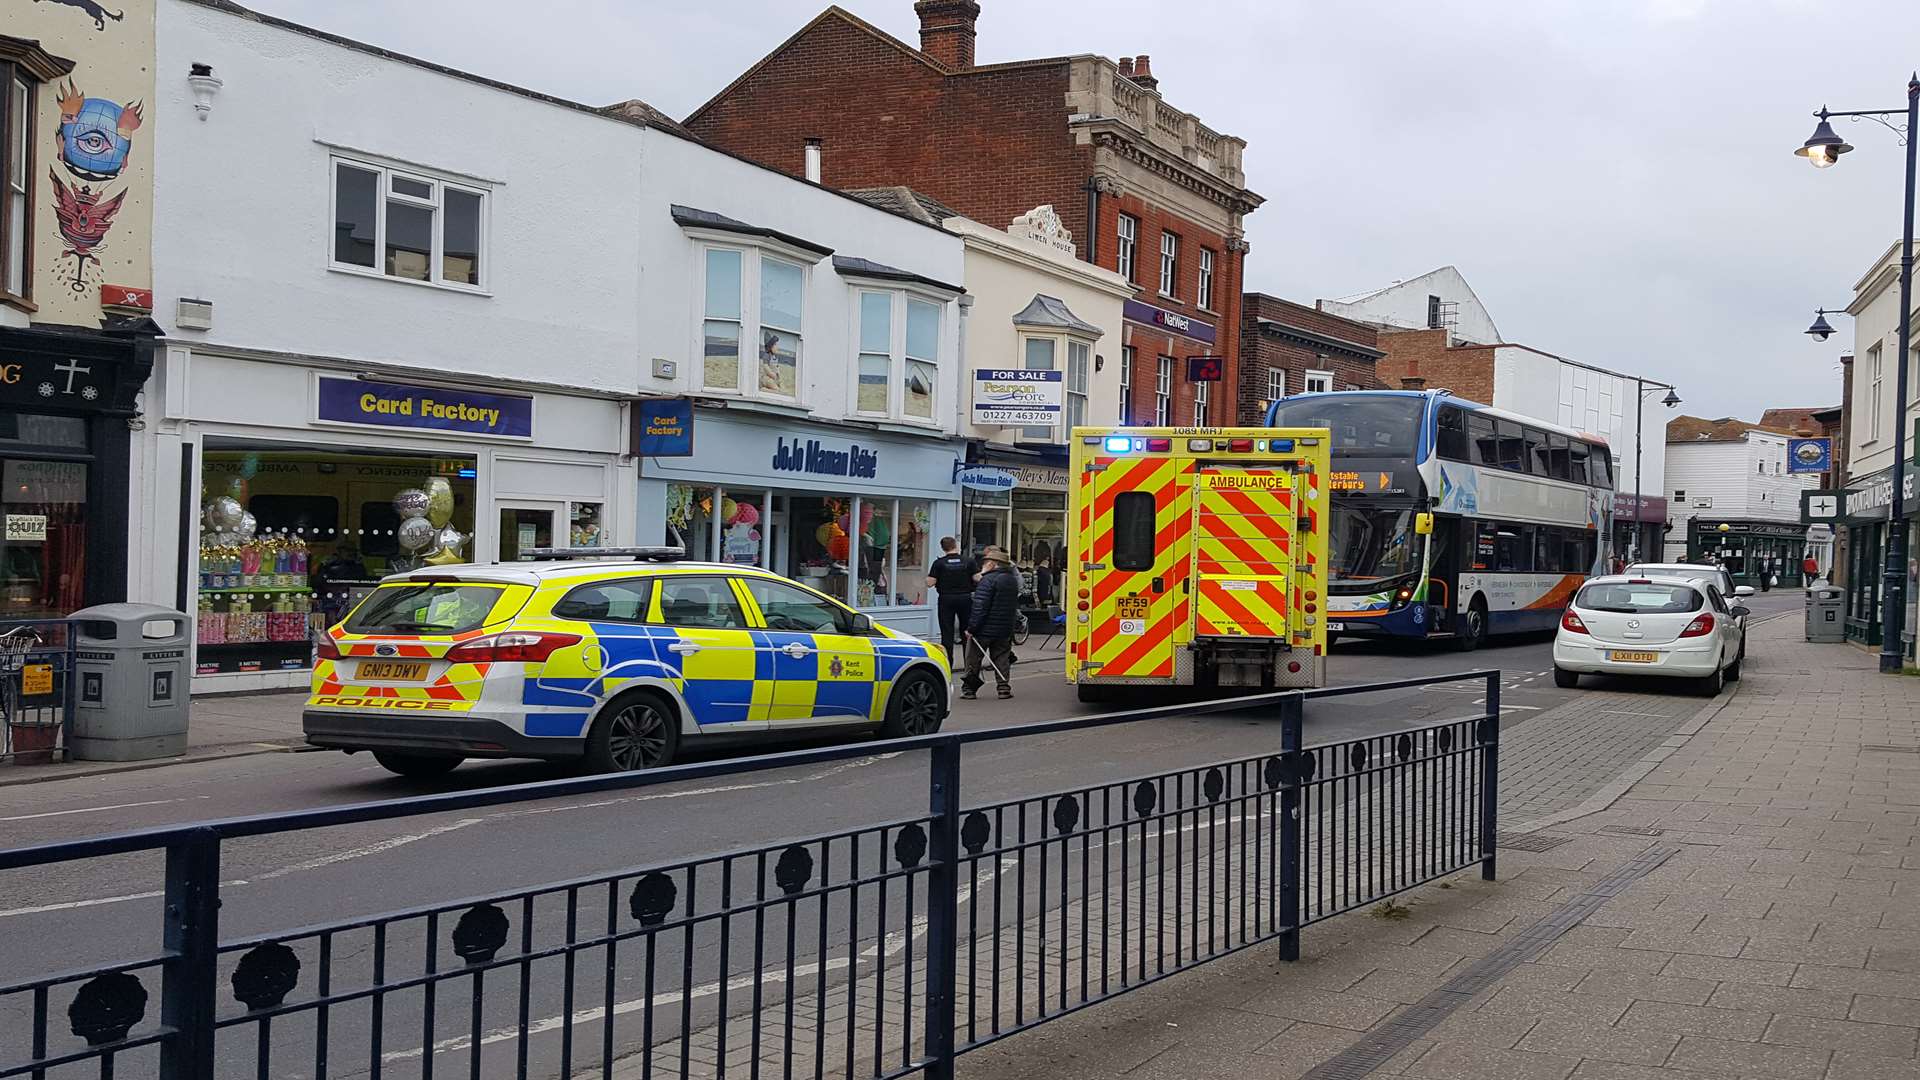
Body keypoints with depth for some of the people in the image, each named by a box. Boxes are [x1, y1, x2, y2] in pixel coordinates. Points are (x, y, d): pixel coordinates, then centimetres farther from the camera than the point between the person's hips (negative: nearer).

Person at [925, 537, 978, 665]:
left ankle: (947, 665, 2)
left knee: (947, 633, 4)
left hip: (946, 599, -2)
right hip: (965, 598, 2)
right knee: (967, 632, 14)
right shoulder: (969, 561, -3)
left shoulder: (939, 563, -7)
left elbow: (930, 583, -10)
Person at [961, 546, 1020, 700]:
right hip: (1005, 630, 7)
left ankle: (969, 688, 9)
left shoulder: (988, 580, -18)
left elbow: (980, 606, -22)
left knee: (973, 659, 5)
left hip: (985, 629, -6)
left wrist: (971, 628, -19)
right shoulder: (1012, 580, 9)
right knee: (1001, 658, 13)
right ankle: (1003, 687, 8)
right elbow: (1015, 604, 19)